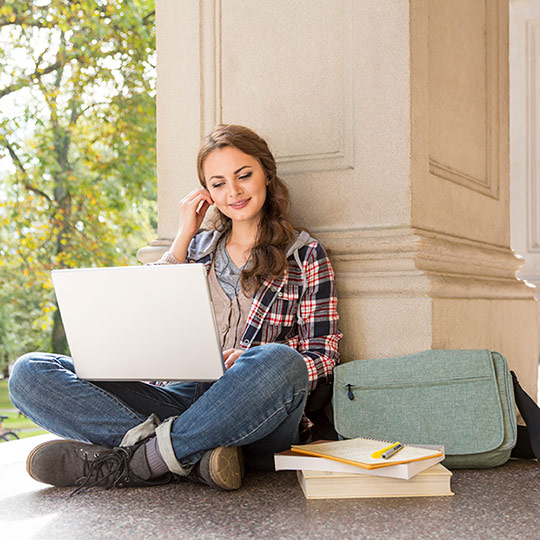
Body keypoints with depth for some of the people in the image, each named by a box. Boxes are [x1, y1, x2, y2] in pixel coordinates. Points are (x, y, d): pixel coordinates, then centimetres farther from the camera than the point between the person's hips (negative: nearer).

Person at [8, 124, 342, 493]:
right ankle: (196, 456, -28)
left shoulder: (305, 255, 9)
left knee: (277, 361, -39)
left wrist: (254, 367, -18)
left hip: (254, 419, -3)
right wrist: (183, 238, 8)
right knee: (30, 372, -14)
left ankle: (132, 462, -27)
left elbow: (322, 356, 2)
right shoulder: (198, 248, 20)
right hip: (181, 400, 4)